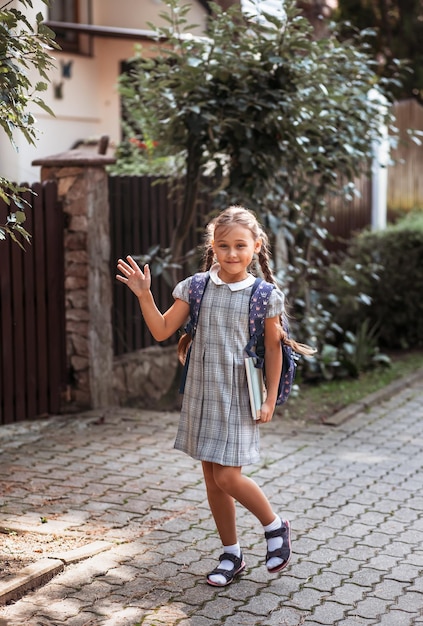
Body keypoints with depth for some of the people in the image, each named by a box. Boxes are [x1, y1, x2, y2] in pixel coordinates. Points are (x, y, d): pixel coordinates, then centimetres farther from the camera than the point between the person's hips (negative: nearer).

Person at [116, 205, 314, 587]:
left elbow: (273, 350, -1)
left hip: (239, 398, -4)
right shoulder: (196, 287, 1)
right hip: (201, 394, 4)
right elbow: (162, 331, 0)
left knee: (227, 477, -9)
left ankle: (275, 526, 19)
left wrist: (270, 400, -3)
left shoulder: (263, 295, -6)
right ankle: (231, 555, 26)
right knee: (212, 479, 11)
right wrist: (144, 295, -13)